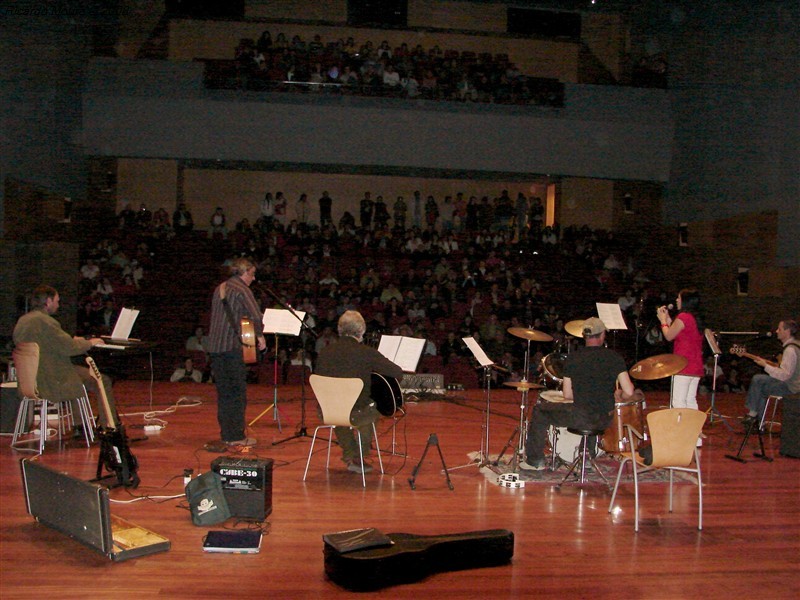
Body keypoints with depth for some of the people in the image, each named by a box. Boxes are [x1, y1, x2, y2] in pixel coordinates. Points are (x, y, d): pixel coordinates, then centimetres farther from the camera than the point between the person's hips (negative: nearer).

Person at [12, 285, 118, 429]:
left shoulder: (23, 320, 10)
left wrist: (73, 340, 19)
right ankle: (109, 426, 5)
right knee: (104, 381, -1)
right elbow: (69, 348, -21)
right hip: (52, 381, -10)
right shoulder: (44, 321, -21)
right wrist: (89, 343, -4)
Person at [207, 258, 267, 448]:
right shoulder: (242, 290, -8)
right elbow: (256, 316, -19)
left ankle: (226, 434, 17)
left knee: (223, 391, 12)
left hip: (214, 346, 8)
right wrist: (260, 336, -6)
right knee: (237, 392, -1)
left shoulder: (220, 288, 16)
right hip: (232, 346, -7)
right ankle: (237, 436, 1)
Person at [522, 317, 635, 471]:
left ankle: (535, 461, 19)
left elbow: (567, 395, 0)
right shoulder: (613, 357, -3)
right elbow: (628, 392, -9)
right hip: (605, 420, 3)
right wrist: (617, 400, 12)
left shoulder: (572, 358, -3)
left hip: (582, 417, -3)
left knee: (539, 411, 17)